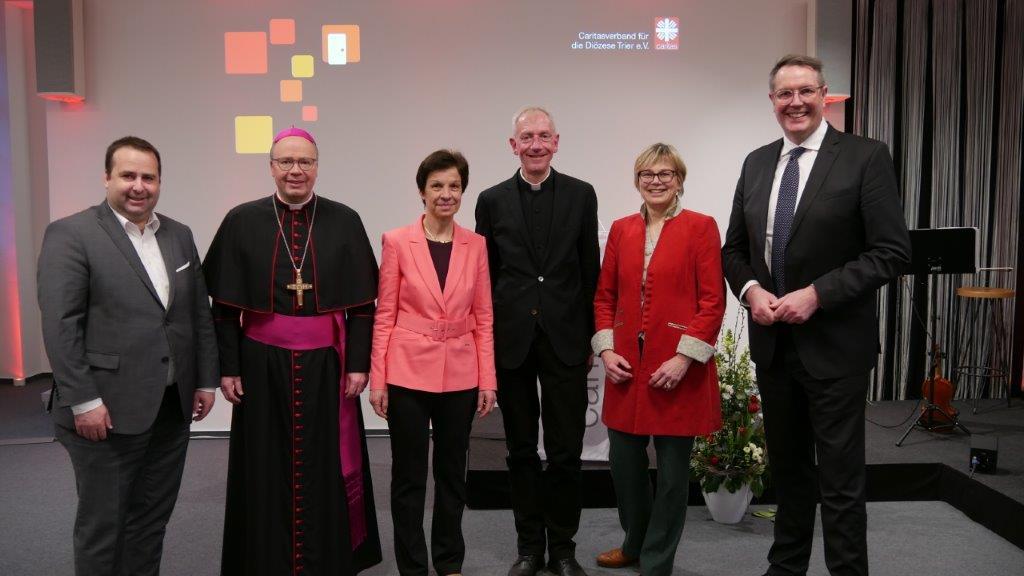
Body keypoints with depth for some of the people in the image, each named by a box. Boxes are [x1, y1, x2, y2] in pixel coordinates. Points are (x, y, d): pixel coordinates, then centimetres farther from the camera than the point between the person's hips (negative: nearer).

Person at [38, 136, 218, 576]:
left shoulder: (179, 235, 10)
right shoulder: (70, 234, -7)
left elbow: (200, 312, 13)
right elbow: (60, 325, -13)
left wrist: (206, 379, 9)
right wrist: (83, 401, -16)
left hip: (172, 408, 5)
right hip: (108, 411, -5)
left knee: (152, 520, 15)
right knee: (102, 524, 8)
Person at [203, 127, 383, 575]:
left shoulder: (344, 222, 0)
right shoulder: (242, 222, 0)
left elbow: (363, 302, 1)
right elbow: (224, 305, 2)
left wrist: (358, 363, -4)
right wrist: (228, 367, -2)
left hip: (325, 365, 0)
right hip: (263, 366, 0)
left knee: (326, 468, 10)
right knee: (267, 471, 10)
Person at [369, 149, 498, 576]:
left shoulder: (476, 245, 3)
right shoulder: (397, 242, -4)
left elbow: (483, 317, 5)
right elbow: (384, 315, -2)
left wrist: (488, 379, 0)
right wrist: (377, 379, -6)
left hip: (460, 375, 2)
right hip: (408, 372, -2)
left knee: (452, 472, 15)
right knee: (409, 476, 8)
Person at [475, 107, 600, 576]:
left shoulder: (581, 195, 3)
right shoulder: (492, 200, 4)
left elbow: (590, 271, 5)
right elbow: (485, 276, 6)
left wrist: (591, 338, 3)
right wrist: (486, 341, 2)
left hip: (565, 340, 0)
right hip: (511, 340, 1)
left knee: (566, 450, 5)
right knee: (521, 450, 11)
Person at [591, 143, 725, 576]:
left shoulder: (701, 227, -3)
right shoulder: (621, 229, 9)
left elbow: (713, 301, -7)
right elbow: (604, 296, 12)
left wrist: (684, 357, -14)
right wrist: (606, 349, 0)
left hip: (678, 368, -4)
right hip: (627, 366, 4)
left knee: (673, 469, 6)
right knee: (623, 461, 12)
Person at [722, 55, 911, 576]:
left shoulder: (865, 157, -7)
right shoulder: (756, 163, 9)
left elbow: (892, 252, -12)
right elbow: (734, 248, 13)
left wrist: (816, 294, -19)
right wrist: (751, 290, -7)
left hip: (834, 344, -5)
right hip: (772, 342, 5)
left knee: (841, 479, 4)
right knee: (787, 469, 18)